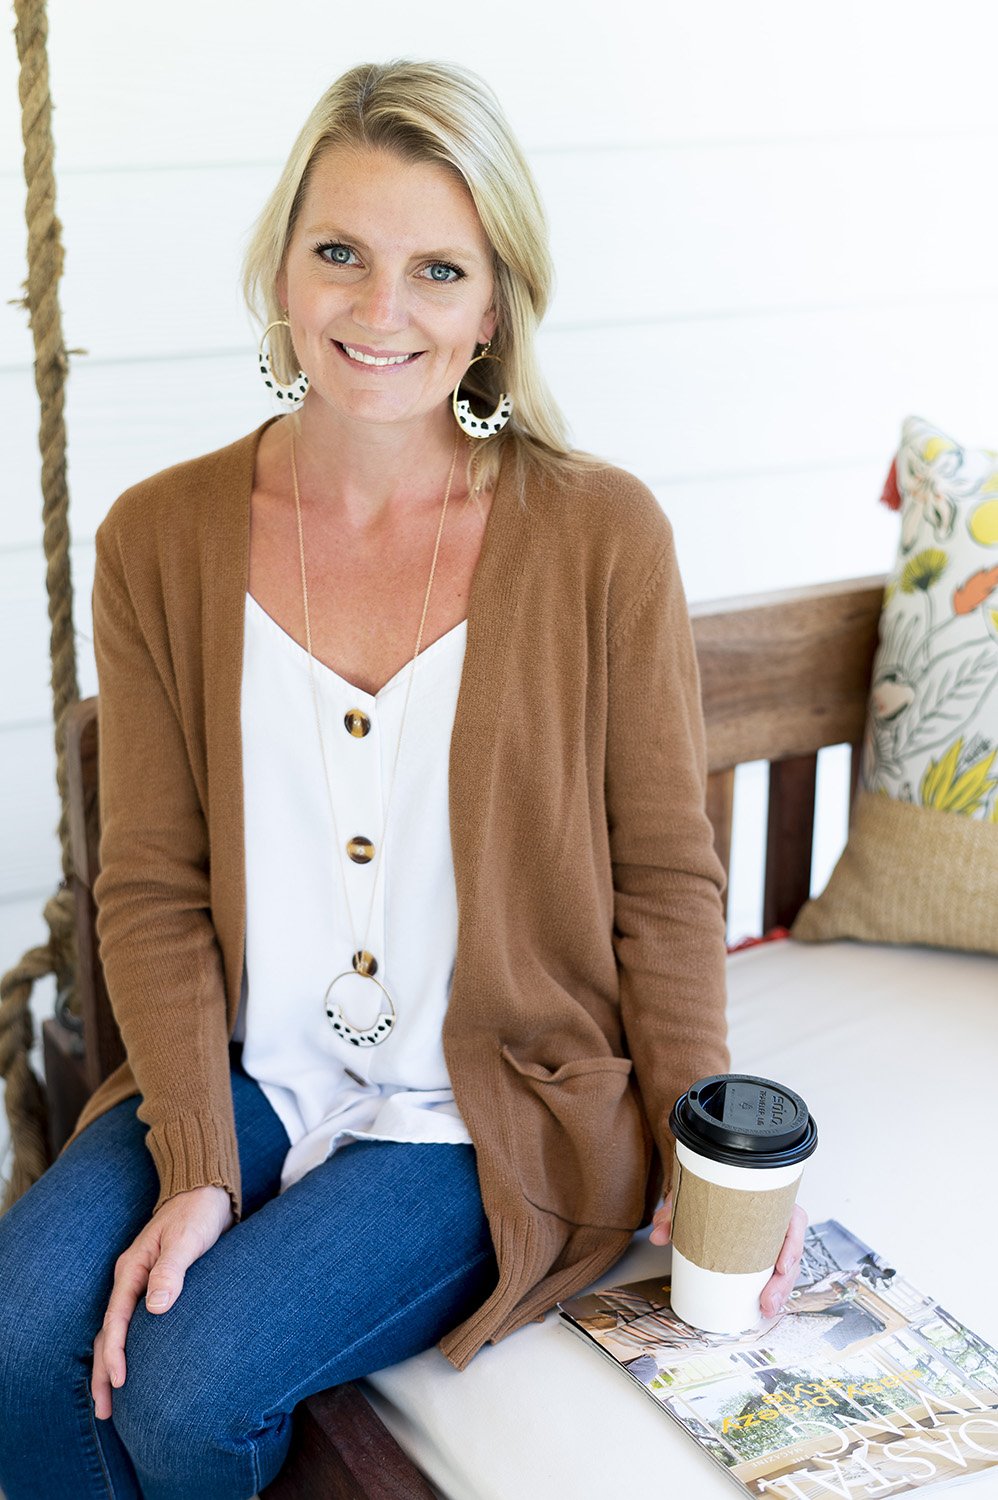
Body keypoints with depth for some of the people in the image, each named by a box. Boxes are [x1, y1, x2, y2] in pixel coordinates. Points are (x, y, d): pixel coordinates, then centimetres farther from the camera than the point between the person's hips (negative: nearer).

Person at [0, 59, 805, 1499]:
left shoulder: (602, 536, -10)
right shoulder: (162, 540, -3)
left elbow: (666, 883, -3)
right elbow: (153, 888, -2)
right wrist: (193, 1164, -12)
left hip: (498, 1116, -2)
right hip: (246, 1078, 3)